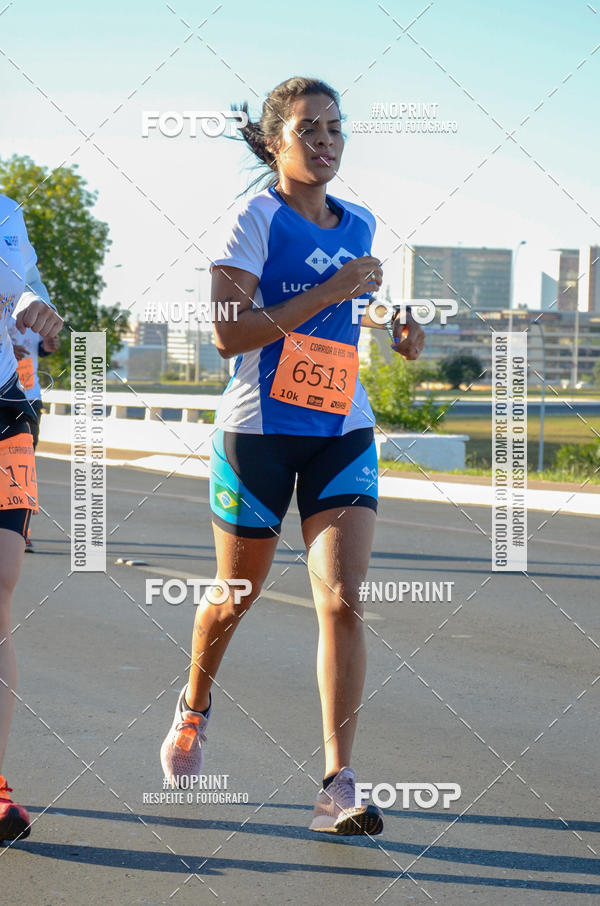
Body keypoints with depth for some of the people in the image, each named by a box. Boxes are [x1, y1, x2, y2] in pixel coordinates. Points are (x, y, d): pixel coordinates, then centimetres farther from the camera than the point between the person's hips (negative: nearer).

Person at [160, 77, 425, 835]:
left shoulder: (359, 225, 9)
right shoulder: (257, 218, -9)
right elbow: (227, 332, -18)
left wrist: (388, 323, 7)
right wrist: (327, 293, -21)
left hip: (342, 431, 3)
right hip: (260, 429, -3)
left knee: (342, 599, -12)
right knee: (235, 597, 12)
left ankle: (338, 785, -12)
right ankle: (194, 705, 44)